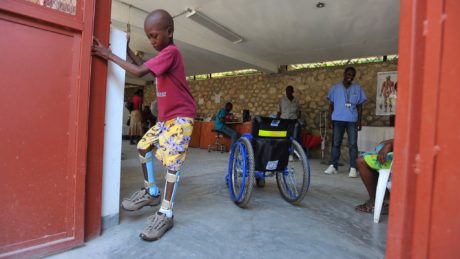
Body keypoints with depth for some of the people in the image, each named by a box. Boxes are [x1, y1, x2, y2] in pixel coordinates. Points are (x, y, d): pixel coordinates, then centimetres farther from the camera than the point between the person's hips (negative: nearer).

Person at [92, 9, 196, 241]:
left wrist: (109, 55, -13)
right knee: (143, 146, 11)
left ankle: (165, 214, -4)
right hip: (165, 117, 10)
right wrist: (127, 49, 20)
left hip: (181, 117, -10)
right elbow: (145, 67, 25)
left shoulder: (170, 51, -16)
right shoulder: (164, 54, 15)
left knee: (172, 162, -11)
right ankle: (151, 193, 23)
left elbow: (140, 72, -24)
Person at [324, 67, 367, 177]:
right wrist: (330, 120, 1)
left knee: (353, 144, -3)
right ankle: (333, 166, 10)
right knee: (336, 144, 4)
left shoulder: (358, 88, 8)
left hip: (352, 120, 0)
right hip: (337, 120, 0)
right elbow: (331, 105, 7)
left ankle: (353, 168, -1)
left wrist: (359, 121, 0)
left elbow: (359, 106, 8)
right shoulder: (335, 87, 7)